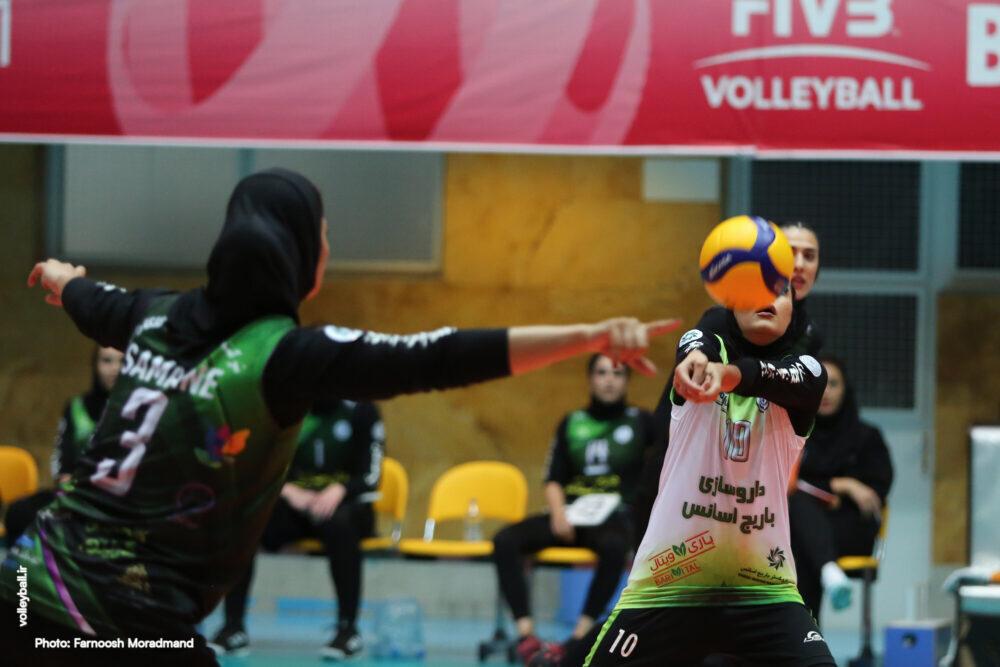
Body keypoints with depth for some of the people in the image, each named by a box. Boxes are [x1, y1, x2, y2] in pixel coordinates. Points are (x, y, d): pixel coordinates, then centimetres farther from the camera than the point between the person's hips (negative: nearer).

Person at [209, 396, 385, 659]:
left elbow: (369, 476, -6)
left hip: (344, 505, -3)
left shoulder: (361, 410, 0)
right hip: (295, 505, 3)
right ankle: (233, 629, -24)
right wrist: (288, 490, -17)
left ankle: (348, 630, -33)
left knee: (337, 522, -41)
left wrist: (338, 491, -26)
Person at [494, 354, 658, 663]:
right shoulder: (571, 423, 15)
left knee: (614, 546, -41)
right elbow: (553, 480, 12)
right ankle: (526, 634, -31)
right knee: (505, 541, -24)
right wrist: (558, 513, -8)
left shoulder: (640, 422, 9)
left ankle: (580, 635, -37)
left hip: (615, 517, -3)